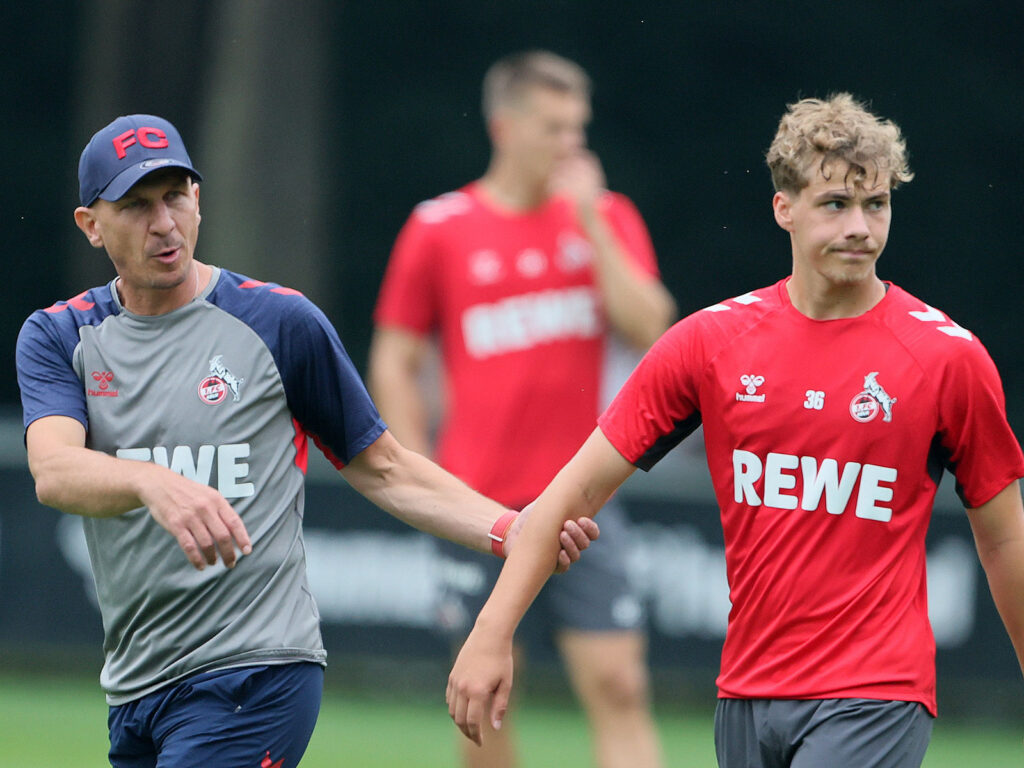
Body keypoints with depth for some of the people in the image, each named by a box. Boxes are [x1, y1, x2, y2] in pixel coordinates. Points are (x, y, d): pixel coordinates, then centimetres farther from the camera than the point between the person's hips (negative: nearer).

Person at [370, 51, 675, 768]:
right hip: (479, 505, 0)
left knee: (619, 686, -9)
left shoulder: (607, 218, 6)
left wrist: (590, 222, -11)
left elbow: (649, 328, -8)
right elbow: (394, 363, 6)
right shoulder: (439, 229, 2)